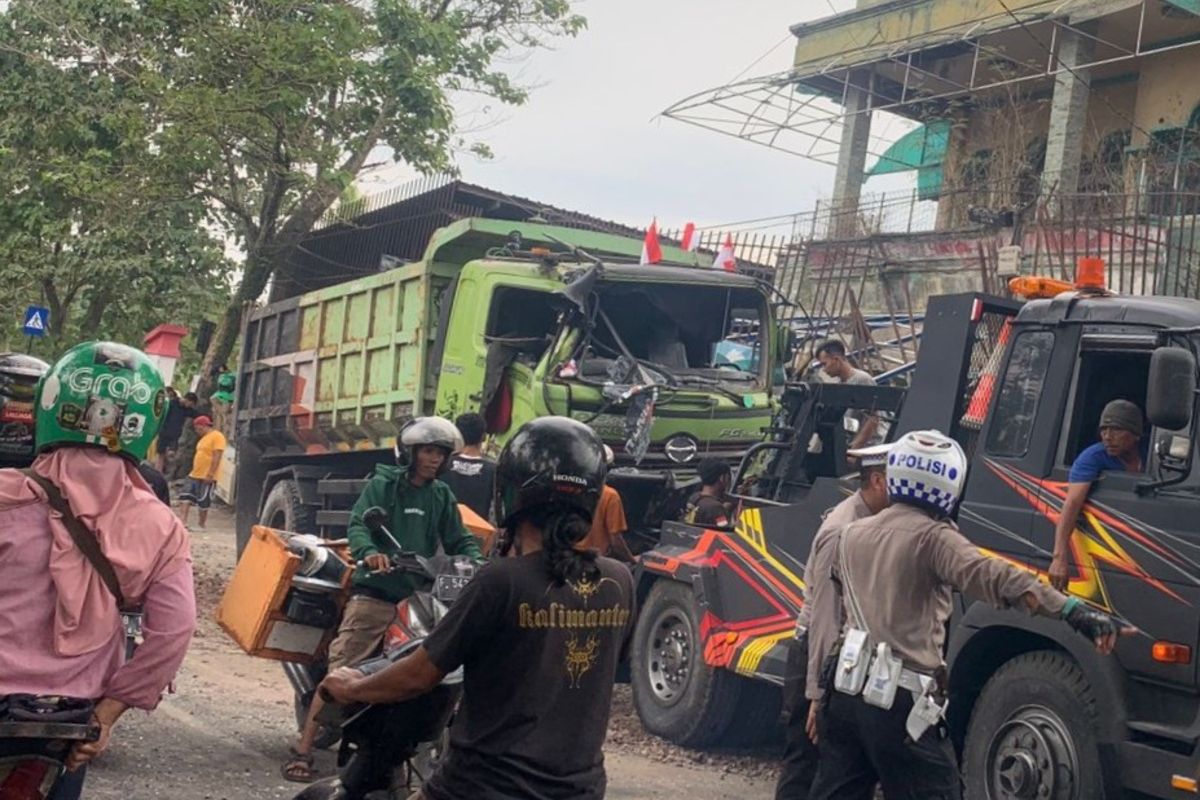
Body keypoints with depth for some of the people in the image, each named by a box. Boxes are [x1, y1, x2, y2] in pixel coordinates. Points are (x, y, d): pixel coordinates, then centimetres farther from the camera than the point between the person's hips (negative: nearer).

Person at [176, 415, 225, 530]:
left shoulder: (217, 436, -13)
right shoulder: (204, 438, 18)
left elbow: (217, 457, -20)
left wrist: (210, 474, -23)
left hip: (206, 477, -10)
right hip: (194, 475, 10)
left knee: (203, 502, -1)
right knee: (185, 496, 1)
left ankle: (202, 525, 12)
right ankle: (182, 522, -1)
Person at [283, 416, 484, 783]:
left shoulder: (442, 496, 15)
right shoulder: (382, 485, 0)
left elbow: (458, 540, 13)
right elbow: (357, 525, -12)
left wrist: (477, 562, -9)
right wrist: (369, 552, -34)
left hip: (419, 597, 5)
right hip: (375, 592, -5)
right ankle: (302, 750, -4)